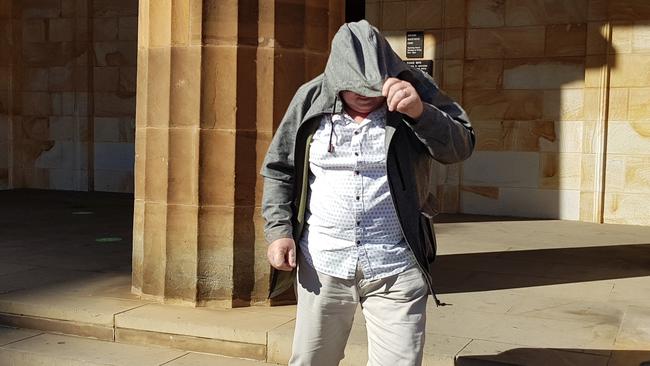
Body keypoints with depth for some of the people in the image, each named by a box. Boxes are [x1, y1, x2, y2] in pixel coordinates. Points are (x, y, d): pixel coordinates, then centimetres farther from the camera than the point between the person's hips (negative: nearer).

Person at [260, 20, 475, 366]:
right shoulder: (311, 99, -1)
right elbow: (279, 169, 7)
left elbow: (460, 147, -11)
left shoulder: (413, 90, -3)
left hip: (396, 269, -1)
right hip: (323, 265, 2)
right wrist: (278, 230, -4)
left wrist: (420, 111, -28)